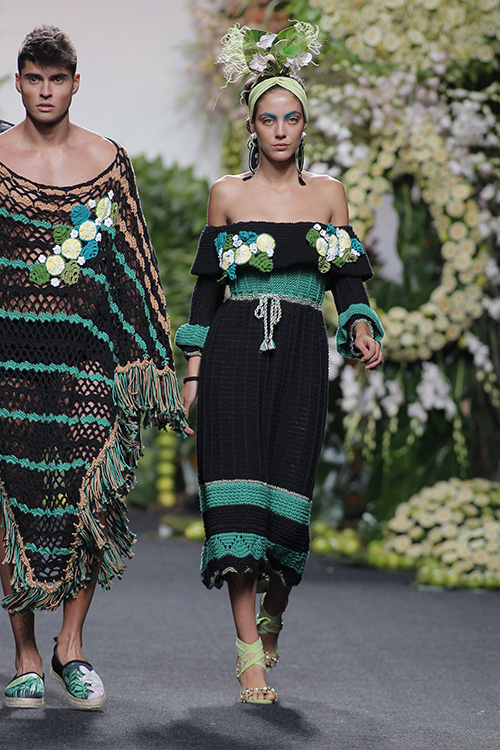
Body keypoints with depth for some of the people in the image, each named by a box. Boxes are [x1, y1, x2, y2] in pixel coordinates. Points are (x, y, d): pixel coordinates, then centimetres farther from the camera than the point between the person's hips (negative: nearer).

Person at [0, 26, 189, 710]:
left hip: (87, 348, 1)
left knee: (92, 493, -9)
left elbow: (135, 263, 13)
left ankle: (71, 645, 6)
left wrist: (152, 354, 10)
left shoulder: (108, 159, 9)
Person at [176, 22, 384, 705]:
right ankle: (249, 654, -11)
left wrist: (362, 330, -10)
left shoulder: (327, 193, 11)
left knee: (288, 491, -4)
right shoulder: (227, 194, 8)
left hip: (302, 354, 1)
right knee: (238, 488, -11)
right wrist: (193, 368, 3)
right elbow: (208, 284, 9)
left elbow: (346, 281, 10)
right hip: (234, 349, -1)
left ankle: (272, 617, 24)